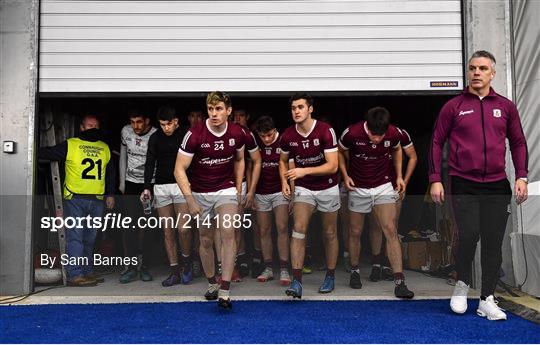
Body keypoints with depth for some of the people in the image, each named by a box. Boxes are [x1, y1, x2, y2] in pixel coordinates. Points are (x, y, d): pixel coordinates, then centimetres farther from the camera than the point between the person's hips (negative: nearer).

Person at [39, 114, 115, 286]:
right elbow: (47, 153, 2)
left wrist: (110, 194, 19)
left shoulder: (104, 148, 15)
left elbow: (111, 172, 22)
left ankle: (88, 272, 19)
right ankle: (75, 275, -7)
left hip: (97, 200, 5)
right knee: (75, 237, -7)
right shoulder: (70, 145, 1)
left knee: (90, 239, 11)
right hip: (75, 199, -4)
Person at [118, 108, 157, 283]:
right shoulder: (126, 132, -2)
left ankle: (144, 266, 11)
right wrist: (122, 182, 10)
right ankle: (132, 266, 4)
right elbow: (123, 156, 10)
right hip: (131, 183, 3)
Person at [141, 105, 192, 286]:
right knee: (168, 230, 3)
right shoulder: (155, 138, 6)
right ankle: (175, 272, 10)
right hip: (161, 187, 3)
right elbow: (150, 163, 7)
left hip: (182, 185, -3)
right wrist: (147, 188, -2)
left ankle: (186, 261, 13)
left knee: (183, 228, -14)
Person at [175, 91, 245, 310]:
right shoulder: (195, 134, -18)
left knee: (228, 233, -18)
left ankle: (224, 292, -14)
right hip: (200, 194, -1)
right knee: (206, 240, 8)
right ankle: (212, 283, 31)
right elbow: (179, 170, -16)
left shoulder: (237, 134, -8)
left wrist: (238, 190, 10)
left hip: (226, 190, 1)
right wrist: (190, 200, -22)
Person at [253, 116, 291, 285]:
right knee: (264, 231, 6)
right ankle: (268, 268, 16)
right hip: (261, 193, 2)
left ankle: (284, 269, -4)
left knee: (282, 228, -11)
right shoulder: (255, 143, -2)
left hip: (280, 191, -2)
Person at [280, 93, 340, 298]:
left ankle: (330, 276, 27)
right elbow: (283, 160, 12)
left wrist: (304, 171, -30)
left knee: (330, 233, 9)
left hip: (327, 188, -2)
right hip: (303, 188, 2)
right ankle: (296, 281, -14)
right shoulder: (288, 135, -7)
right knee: (299, 229, -15)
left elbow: (333, 166, -21)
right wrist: (284, 181, -5)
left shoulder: (325, 131, -18)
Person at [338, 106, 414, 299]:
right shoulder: (352, 133, -19)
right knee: (355, 232, 9)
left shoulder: (393, 134, -13)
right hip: (358, 189, 0)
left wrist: (399, 176, 4)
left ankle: (399, 282, -9)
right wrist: (345, 175, -10)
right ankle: (354, 271, 32)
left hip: (384, 187, 1)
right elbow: (340, 152, 0)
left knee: (391, 231, -10)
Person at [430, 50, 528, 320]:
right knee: (468, 235, -11)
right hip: (463, 184, -2)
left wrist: (521, 177, 3)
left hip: (497, 185, 3)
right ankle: (462, 283, 17)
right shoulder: (453, 106, 3)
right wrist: (435, 179, -3)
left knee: (493, 243, 4)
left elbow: (518, 143, 14)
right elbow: (437, 143, 3)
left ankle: (487, 300, 16)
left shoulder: (505, 107, 10)